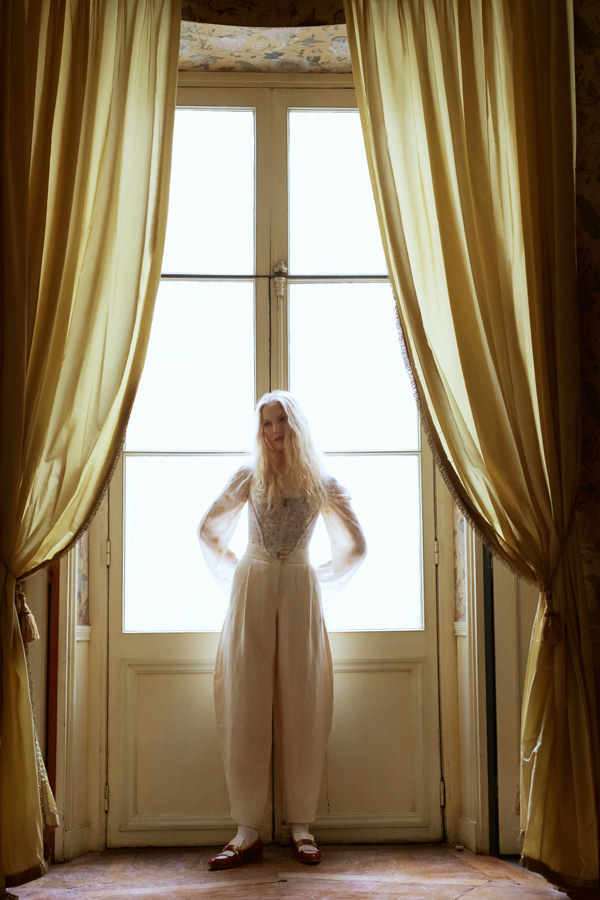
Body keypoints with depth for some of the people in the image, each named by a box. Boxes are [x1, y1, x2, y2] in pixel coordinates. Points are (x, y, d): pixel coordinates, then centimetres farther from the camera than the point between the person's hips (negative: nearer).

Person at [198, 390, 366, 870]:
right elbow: (209, 532, 18)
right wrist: (233, 576, 12)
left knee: (302, 705, -1)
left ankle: (301, 825, 7)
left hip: (301, 593, 0)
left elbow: (355, 546, 15)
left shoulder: (322, 483, 6)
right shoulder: (249, 477, 8)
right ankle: (248, 831, -1)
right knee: (247, 705, -4)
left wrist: (324, 579, 10)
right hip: (251, 590, 0)